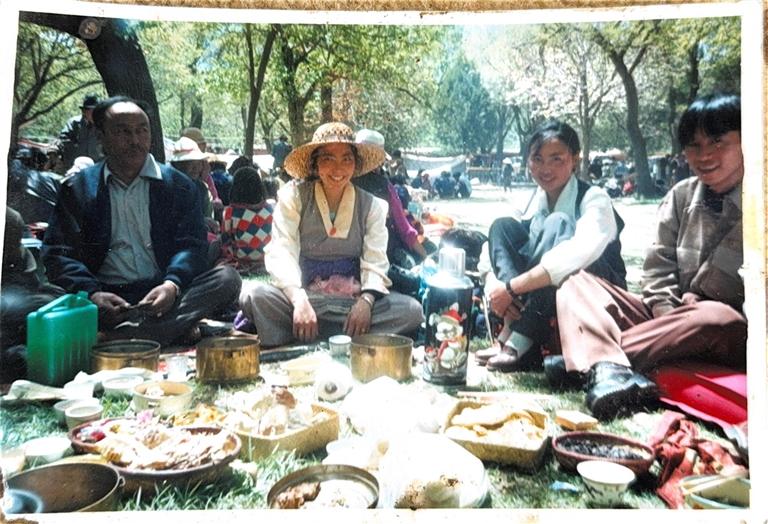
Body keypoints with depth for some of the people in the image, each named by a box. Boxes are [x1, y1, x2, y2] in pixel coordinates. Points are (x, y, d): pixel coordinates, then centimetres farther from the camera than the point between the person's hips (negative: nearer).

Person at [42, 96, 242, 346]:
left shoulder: (178, 185, 10)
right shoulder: (77, 188, 11)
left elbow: (191, 245, 2)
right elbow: (58, 252, 3)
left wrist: (172, 284, -20)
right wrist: (92, 294, -17)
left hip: (164, 295, 1)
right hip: (105, 299, 0)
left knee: (227, 278, -26)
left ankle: (120, 336, -32)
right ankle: (173, 328, -30)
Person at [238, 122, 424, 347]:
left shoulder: (371, 205, 7)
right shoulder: (294, 196, 1)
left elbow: (375, 261, -1)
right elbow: (281, 252, -10)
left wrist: (366, 300, -22)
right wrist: (299, 300, -28)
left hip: (353, 298, 2)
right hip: (304, 294, -2)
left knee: (412, 311, -23)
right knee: (254, 295, -30)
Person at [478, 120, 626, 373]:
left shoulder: (594, 198, -15)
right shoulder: (534, 201, 2)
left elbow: (582, 252, -36)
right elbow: (494, 248, -2)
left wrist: (512, 287, -37)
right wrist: (495, 288, -25)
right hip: (543, 301, 5)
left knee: (558, 225, -30)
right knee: (502, 225, -12)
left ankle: (519, 340, -34)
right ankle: (517, 323, -29)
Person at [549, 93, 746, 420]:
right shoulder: (681, 196, 7)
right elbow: (658, 270, 5)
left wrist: (686, 326, -19)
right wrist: (674, 326, -10)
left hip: (734, 332, -4)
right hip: (670, 319, 5)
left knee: (717, 318, -40)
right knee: (576, 280, -12)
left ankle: (588, 357, -32)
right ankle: (608, 368, -42)